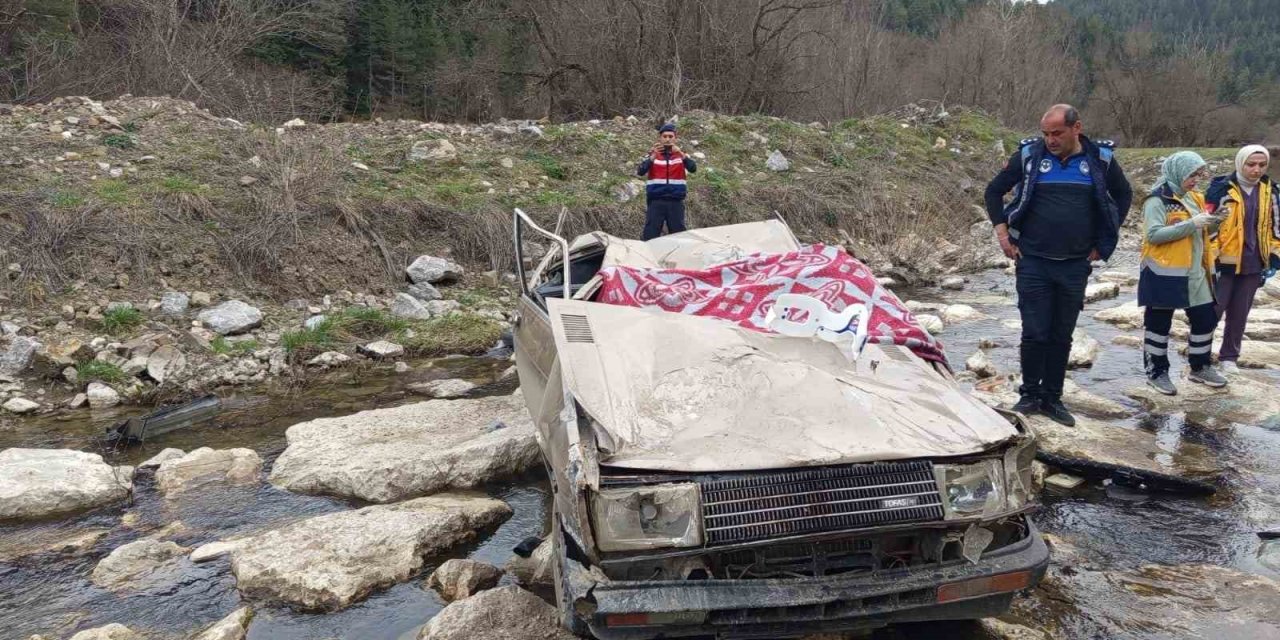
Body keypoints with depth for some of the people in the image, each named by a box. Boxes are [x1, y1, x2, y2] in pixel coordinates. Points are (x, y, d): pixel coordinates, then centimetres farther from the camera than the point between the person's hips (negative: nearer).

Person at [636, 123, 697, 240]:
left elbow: (693, 168, -9)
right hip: (655, 201, -1)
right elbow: (640, 172, -9)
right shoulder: (652, 155, 6)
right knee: (650, 235, -4)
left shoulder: (681, 154, 9)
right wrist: (653, 156, -23)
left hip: (676, 201, 1)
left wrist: (680, 154, -24)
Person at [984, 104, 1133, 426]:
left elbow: (1123, 195, 16)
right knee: (1034, 332, -2)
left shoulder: (1101, 159, 0)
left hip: (1075, 265, 2)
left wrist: (1104, 242, 10)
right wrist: (1002, 233, 1)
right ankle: (1029, 394, 14)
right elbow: (994, 190, 8)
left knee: (1062, 335, 9)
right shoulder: (1029, 155, -4)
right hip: (1033, 263, -2)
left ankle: (1052, 397, 20)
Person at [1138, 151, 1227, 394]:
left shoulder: (1194, 198, 14)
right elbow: (1154, 234, -23)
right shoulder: (1157, 200, -12)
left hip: (1194, 273, 8)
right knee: (1159, 323, 2)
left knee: (1206, 319, 13)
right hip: (1164, 273, -8)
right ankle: (1156, 372, 13)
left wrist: (1212, 224, 5)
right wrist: (1192, 224, -24)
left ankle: (1200, 367, 29)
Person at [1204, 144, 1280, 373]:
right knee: (1213, 310, 0)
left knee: (1240, 313, 12)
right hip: (1224, 262, -5)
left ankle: (1229, 357, 24)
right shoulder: (1221, 189, -11)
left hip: (1253, 264, 5)